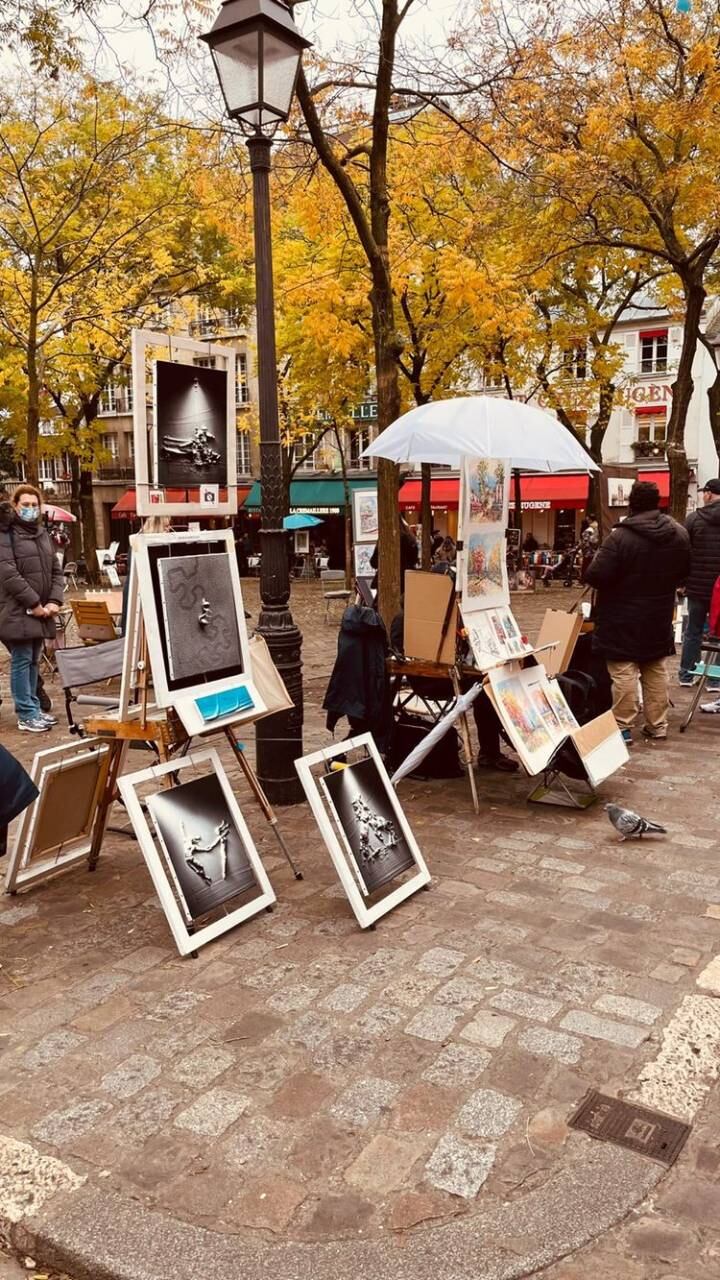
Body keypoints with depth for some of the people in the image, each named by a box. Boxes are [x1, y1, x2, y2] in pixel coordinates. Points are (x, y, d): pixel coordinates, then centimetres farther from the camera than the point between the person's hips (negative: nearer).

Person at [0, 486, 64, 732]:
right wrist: (34, 604, -16)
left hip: (41, 611, 7)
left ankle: (34, 708, 22)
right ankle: (26, 715, 3)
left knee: (33, 661, 14)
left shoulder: (42, 534, 15)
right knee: (21, 661, -2)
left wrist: (54, 601, -1)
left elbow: (56, 570, 15)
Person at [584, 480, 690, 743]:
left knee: (624, 673, 0)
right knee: (656, 671, 15)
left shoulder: (621, 536, -21)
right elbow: (684, 571, 14)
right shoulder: (680, 533, 1)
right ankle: (657, 725, 21)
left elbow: (595, 576, -23)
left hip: (623, 619, -6)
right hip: (659, 617, 6)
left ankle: (623, 727, 3)